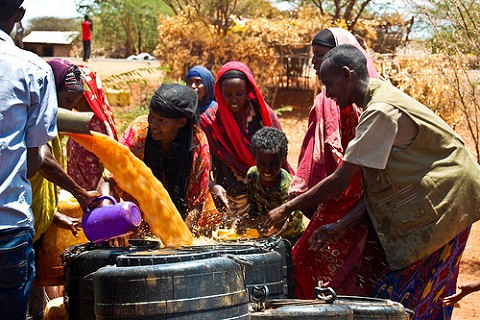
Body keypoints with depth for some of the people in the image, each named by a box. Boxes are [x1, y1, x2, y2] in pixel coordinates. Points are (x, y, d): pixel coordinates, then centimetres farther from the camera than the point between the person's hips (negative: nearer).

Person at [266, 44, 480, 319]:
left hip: (442, 202, -10)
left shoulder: (381, 111, -19)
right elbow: (380, 186, 12)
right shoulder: (381, 103, 13)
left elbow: (341, 180, -18)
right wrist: (343, 225, 6)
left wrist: (288, 208, -9)